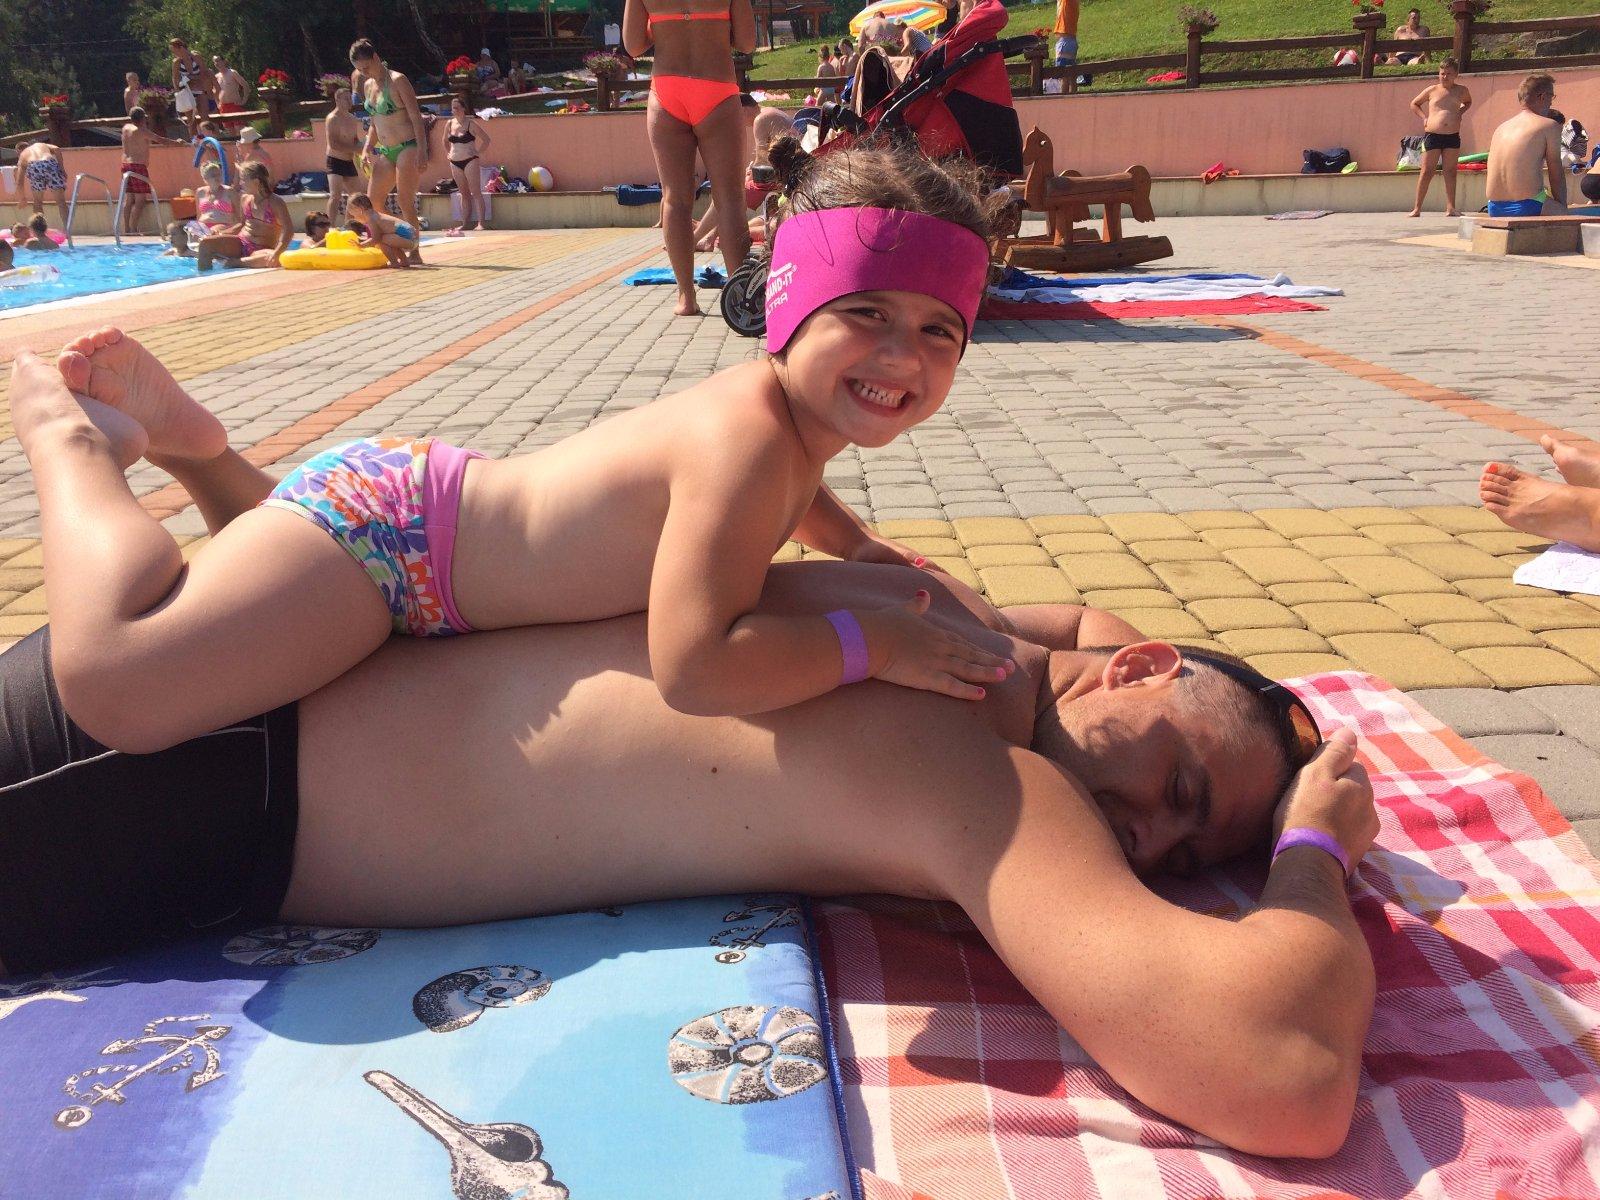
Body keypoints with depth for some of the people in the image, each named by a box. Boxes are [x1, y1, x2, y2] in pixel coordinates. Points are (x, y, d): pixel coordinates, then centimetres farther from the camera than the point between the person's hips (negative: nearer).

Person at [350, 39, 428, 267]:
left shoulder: (397, 81, -8)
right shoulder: (368, 86, 13)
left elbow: (416, 118, -13)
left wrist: (422, 152, -21)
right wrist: (367, 149, 9)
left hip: (408, 148, -8)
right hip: (386, 152, 8)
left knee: (406, 203, -10)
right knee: (372, 203, 3)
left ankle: (414, 252, -3)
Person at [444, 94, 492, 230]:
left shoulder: (471, 123, -6)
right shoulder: (450, 124, 8)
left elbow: (486, 140, -3)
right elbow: (445, 140, 26)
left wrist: (478, 153, -6)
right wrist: (448, 153, 15)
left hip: (470, 161, -5)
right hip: (455, 163, 5)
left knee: (476, 192, -7)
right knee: (464, 194, 9)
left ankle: (480, 223, -11)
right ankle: (465, 223, 10)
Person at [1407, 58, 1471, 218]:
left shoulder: (1461, 91, 11)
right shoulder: (1432, 90, 5)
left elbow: (1468, 102, 32)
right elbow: (1414, 104, 17)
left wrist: (1460, 113, 12)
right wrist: (1424, 117, 3)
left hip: (1452, 137, 2)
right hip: (1432, 135, -2)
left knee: (1450, 172, 2)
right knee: (1427, 172, -3)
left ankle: (1450, 208, 3)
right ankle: (1417, 209, -1)